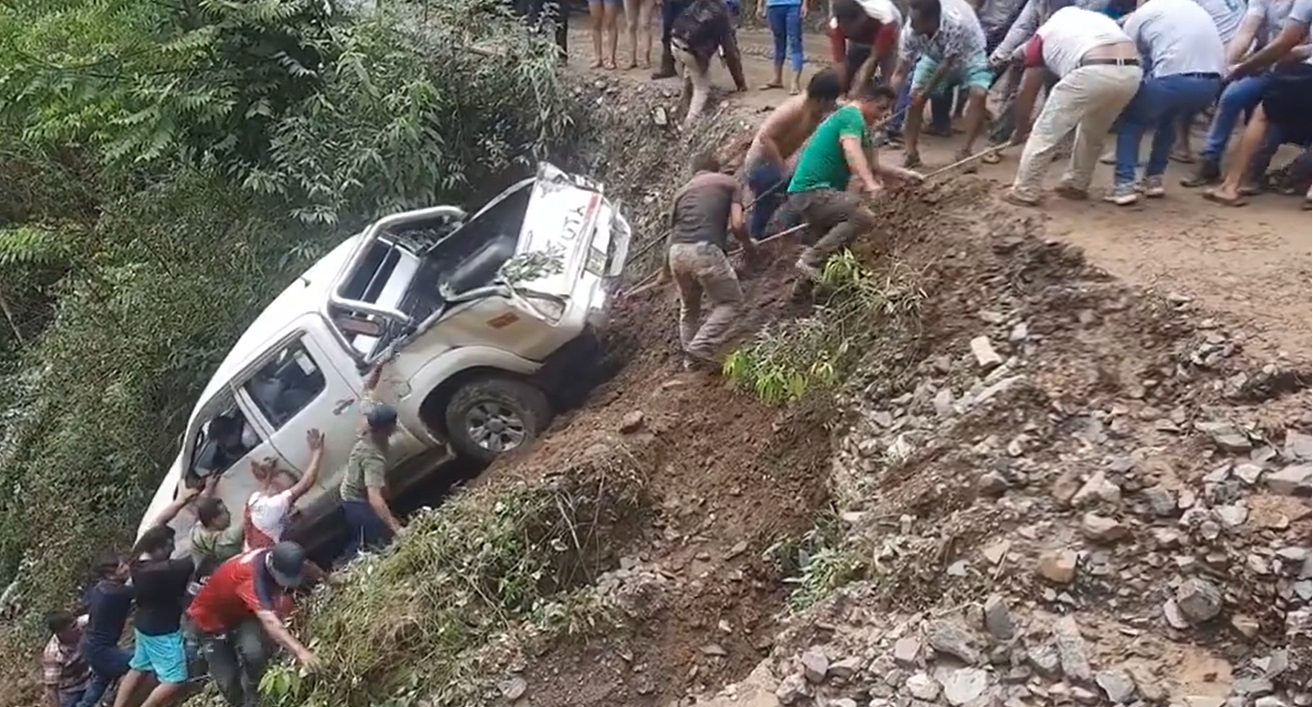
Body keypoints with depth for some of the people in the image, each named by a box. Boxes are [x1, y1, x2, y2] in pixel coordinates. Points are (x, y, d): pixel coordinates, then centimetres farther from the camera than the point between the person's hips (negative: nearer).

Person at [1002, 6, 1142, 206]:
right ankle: (1077, 185, 37)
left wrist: (1021, 129, 40)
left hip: (1093, 73, -6)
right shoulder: (1093, 18, 38)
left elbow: (1026, 93, 25)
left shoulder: (1044, 34, 23)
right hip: (1132, 72, 6)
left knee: (1045, 132, 9)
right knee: (1093, 132, 28)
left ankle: (1024, 192, 15)